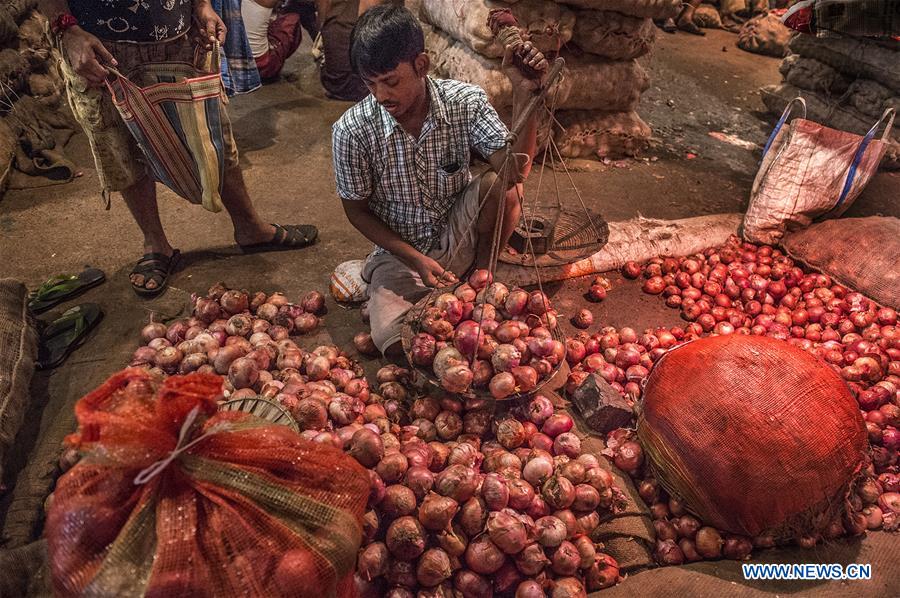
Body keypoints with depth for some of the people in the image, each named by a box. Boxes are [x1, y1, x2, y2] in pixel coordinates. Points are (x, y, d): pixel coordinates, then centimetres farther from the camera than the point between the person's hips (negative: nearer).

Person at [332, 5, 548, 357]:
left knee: (502, 184, -28)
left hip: (459, 234, 2)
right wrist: (416, 260, -16)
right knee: (396, 344, -24)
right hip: (401, 251, -1)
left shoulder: (465, 102, -16)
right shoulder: (352, 130, -19)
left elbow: (516, 169, -26)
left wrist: (525, 92, -38)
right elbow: (357, 210, -7)